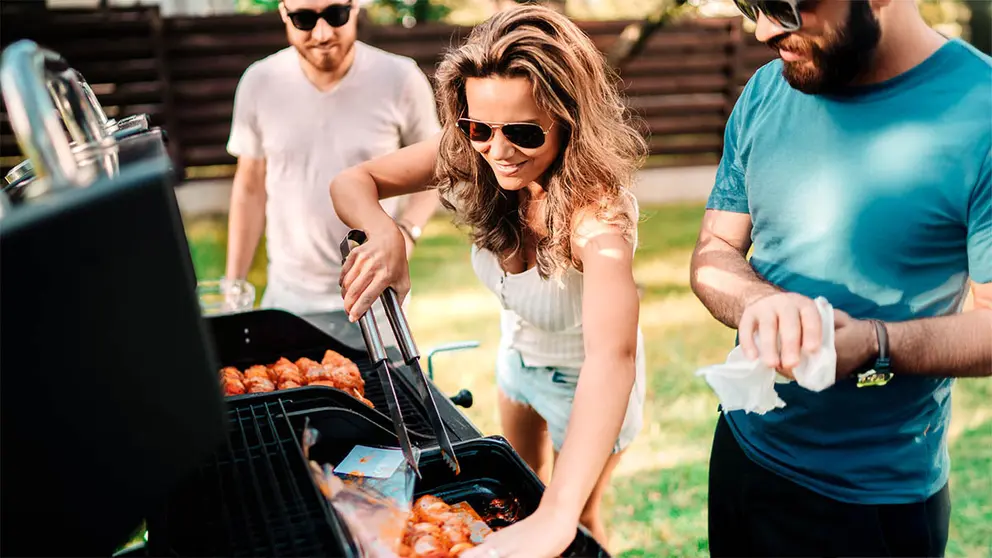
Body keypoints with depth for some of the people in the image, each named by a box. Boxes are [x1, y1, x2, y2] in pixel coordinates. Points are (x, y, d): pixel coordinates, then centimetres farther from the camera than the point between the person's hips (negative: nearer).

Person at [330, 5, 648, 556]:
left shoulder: (594, 206, -41)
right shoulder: (475, 157, -24)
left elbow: (612, 353, -56)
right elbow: (353, 181, -20)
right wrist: (385, 234, -44)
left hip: (585, 381, -5)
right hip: (517, 353, 5)